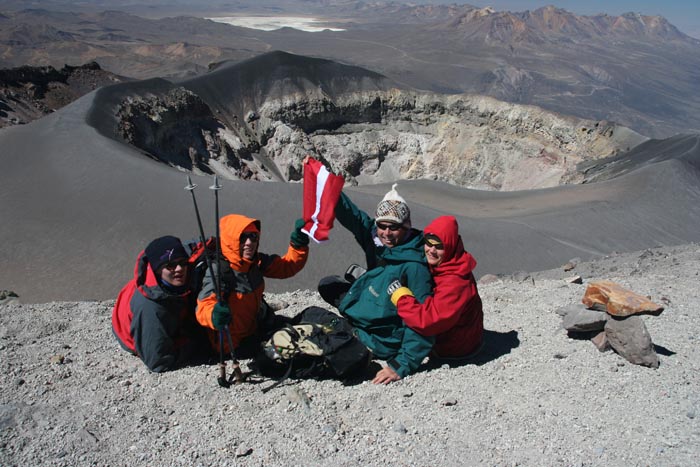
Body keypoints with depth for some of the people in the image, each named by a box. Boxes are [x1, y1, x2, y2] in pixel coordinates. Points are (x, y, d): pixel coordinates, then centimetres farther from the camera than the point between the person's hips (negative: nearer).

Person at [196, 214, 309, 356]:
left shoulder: (257, 261, -4)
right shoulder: (219, 271, -26)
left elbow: (288, 266, 1)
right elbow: (204, 307, -36)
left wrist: (299, 243, -16)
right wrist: (215, 316, -59)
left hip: (256, 329, 7)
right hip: (234, 344, -7)